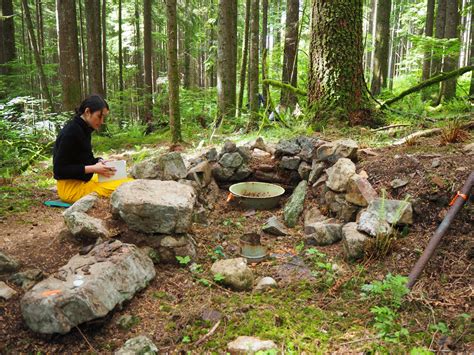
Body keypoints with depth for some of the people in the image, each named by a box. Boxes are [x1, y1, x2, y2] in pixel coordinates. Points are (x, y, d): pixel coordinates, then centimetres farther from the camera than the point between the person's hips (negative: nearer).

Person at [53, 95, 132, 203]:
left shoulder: (83, 129, 7)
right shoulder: (71, 132, -19)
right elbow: (59, 169, -20)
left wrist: (99, 162, -2)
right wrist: (93, 168, -22)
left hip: (83, 181, 9)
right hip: (71, 187, -9)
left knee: (129, 181, 15)